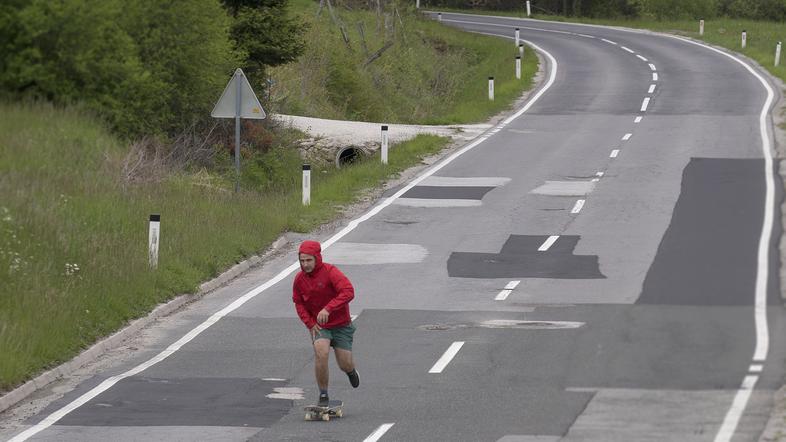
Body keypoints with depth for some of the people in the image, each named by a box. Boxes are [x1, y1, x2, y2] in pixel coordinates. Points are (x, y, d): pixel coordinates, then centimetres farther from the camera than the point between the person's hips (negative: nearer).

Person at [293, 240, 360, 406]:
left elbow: (348, 292, -32)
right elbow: (299, 303, 10)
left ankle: (351, 371, 40)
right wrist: (310, 323, -5)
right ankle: (323, 395, -11)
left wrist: (328, 309, -42)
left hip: (341, 324, -2)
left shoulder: (330, 272, -21)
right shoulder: (299, 279, -5)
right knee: (321, 352, -24)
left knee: (345, 365, 0)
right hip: (319, 326, 2)